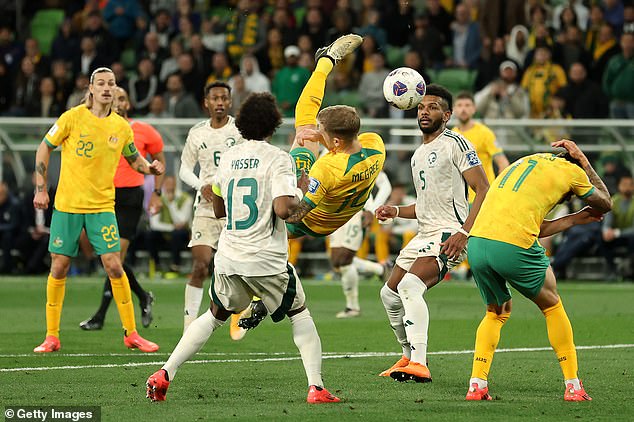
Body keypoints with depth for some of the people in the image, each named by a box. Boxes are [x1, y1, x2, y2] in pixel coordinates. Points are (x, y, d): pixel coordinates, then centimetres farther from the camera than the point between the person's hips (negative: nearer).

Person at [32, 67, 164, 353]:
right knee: (58, 267, 1)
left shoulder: (121, 126, 1)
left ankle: (131, 333, 4)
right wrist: (40, 189, 0)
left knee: (114, 266, -7)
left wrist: (150, 168, -5)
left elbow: (134, 159, 17)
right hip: (67, 204, -1)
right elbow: (44, 149, 3)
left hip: (102, 206, 1)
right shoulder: (72, 118, -6)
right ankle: (51, 337, 11)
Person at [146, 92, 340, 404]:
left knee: (215, 316, 22)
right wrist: (300, 192, -1)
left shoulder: (227, 159, 9)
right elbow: (283, 209, -20)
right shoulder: (278, 159, -8)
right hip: (267, 261, -4)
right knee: (299, 314, 15)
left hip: (228, 259, 4)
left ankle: (165, 373, 11)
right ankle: (316, 387, 5)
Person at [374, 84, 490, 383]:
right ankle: (409, 358, 28)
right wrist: (396, 211, 14)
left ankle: (419, 364, -35)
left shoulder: (455, 143, -7)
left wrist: (464, 232, -23)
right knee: (390, 294, 13)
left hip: (449, 234, -10)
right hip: (425, 234, 10)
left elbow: (484, 190, -13)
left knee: (410, 285, -28)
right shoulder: (419, 154, 21)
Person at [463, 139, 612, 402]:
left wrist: (572, 220, 38)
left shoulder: (525, 163, 31)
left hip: (477, 242, 5)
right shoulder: (570, 171, 12)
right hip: (513, 249, -5)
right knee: (552, 307, 17)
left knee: (497, 311, 26)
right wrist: (583, 161, 35)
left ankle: (476, 384, 12)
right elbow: (605, 204, 29)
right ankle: (573, 387, 18)